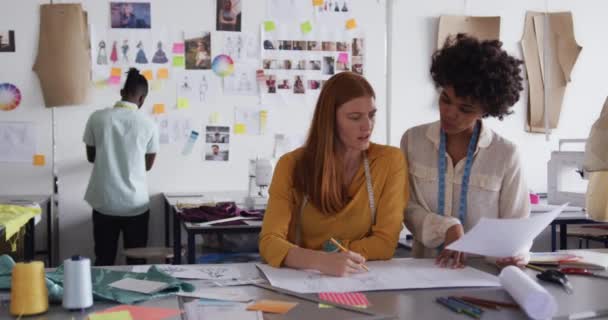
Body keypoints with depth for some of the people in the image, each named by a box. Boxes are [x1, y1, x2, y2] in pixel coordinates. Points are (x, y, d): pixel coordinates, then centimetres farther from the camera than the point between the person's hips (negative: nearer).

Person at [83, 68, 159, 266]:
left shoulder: (97, 117, -4)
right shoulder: (148, 124, -6)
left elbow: (91, 157, 9)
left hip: (104, 203, 1)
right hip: (136, 204, -1)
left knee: (103, 261, 12)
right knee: (136, 262, 11)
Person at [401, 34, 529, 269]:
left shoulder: (506, 154, -1)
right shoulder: (413, 140, 4)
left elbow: (517, 224, 2)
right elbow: (406, 206, 3)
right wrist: (446, 228, -14)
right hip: (425, 267, 1)